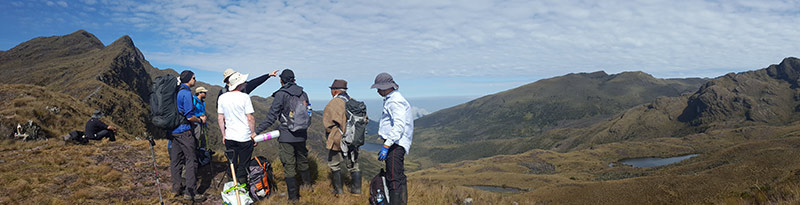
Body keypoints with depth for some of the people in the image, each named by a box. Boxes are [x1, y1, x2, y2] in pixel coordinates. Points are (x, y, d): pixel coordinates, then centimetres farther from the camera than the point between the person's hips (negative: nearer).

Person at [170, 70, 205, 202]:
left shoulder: (176, 91, 13)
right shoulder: (186, 93, -14)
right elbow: (189, 117, -18)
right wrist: (200, 120, 0)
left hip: (173, 130, 9)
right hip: (184, 130, -9)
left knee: (175, 159, 14)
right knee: (191, 160, -5)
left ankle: (176, 187, 23)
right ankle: (190, 192, -5)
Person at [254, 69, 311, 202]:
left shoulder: (281, 94, -12)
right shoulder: (303, 94, 4)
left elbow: (271, 117, -13)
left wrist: (257, 131, -7)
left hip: (286, 137, -5)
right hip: (301, 135, 5)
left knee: (289, 166, 3)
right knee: (302, 160, 25)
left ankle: (294, 196, 8)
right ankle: (307, 183, 43)